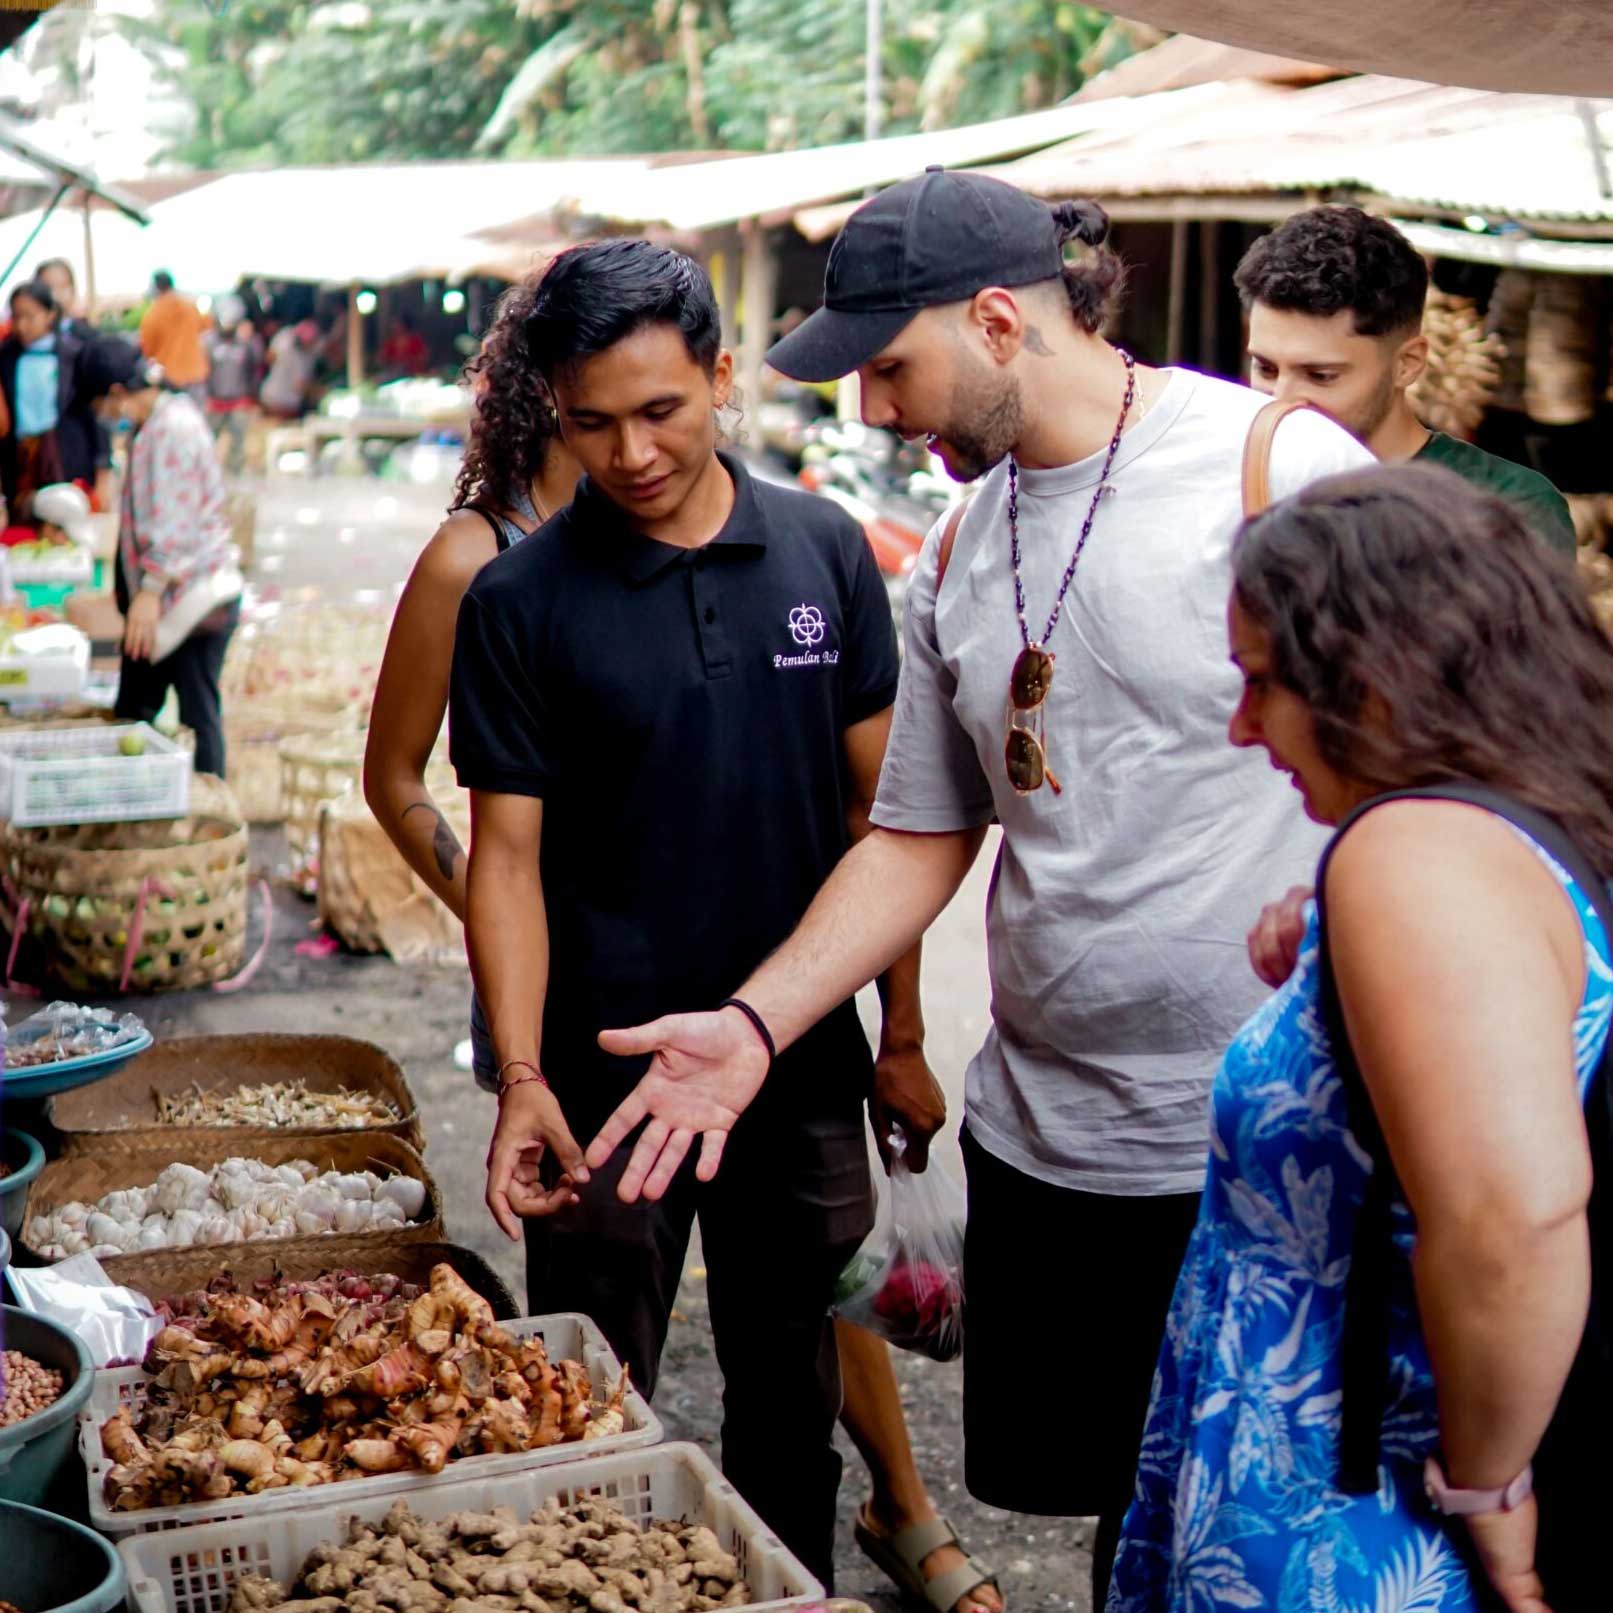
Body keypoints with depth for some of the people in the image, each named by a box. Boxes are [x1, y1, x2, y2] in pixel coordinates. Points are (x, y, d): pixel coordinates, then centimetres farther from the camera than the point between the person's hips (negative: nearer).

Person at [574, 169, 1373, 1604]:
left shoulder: (1279, 466, -11)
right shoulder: (958, 557, 9)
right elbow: (920, 838, 13)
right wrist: (758, 1021, 2)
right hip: (1041, 1136, 6)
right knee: (1064, 1480, 16)